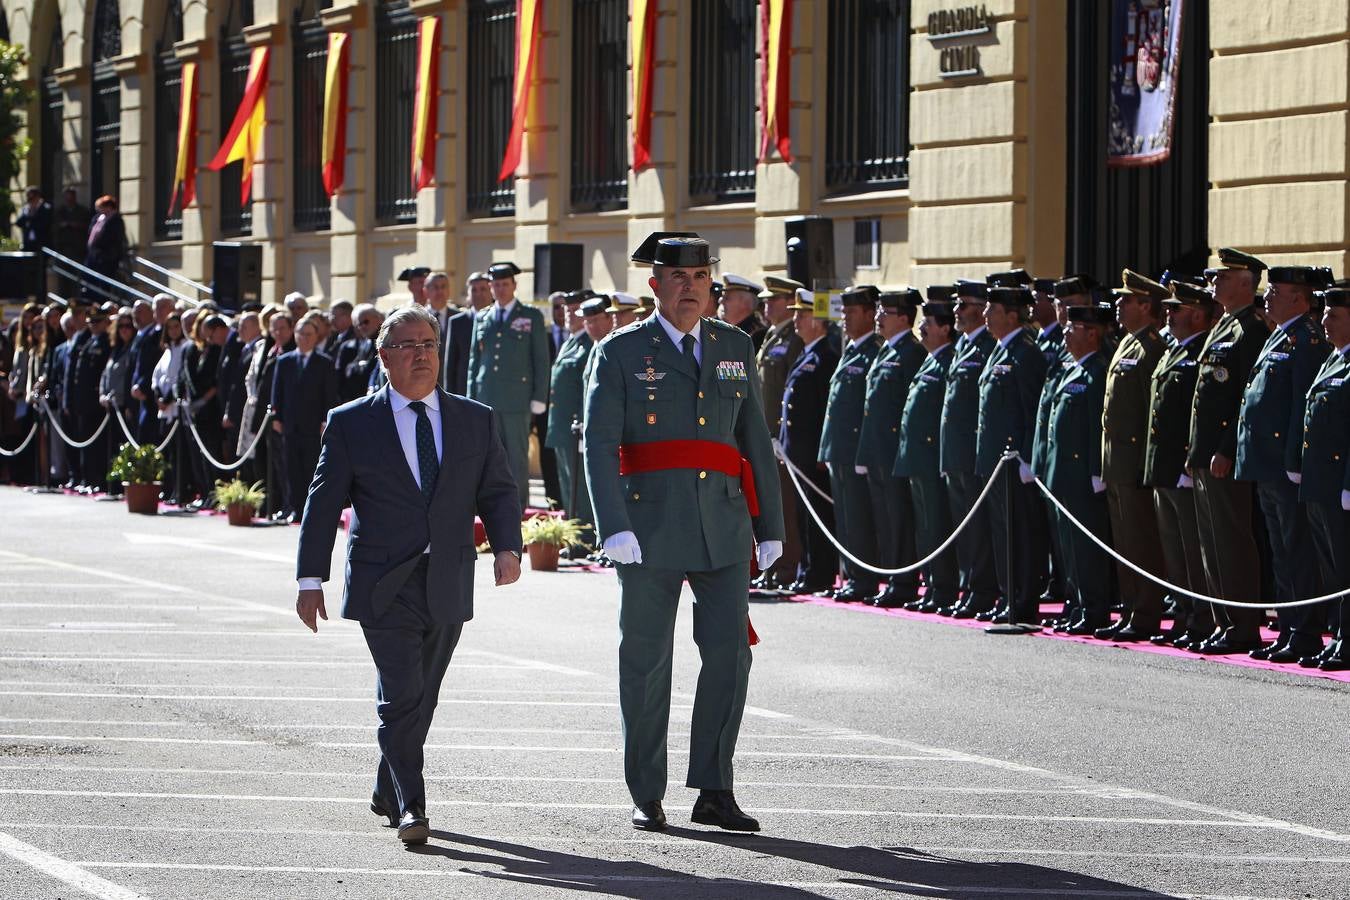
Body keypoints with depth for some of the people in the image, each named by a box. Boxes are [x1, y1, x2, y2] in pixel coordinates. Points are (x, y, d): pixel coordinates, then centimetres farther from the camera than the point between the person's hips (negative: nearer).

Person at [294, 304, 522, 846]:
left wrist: (507, 547, -9)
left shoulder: (476, 420, 10)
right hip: (384, 586, -3)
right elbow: (323, 504, 3)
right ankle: (409, 807, -12)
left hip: (448, 587, 3)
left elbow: (498, 491, 10)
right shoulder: (351, 424, 2)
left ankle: (387, 792, 30)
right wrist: (311, 580, -2)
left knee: (420, 699, 12)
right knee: (402, 696, -13)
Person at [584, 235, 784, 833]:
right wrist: (615, 528, -20)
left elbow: (755, 441, 15)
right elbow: (599, 446, -9)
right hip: (651, 530, -3)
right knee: (646, 661, 4)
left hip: (723, 526, 3)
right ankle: (646, 798, 13)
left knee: (729, 653, -4)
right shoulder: (620, 353, 0)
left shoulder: (736, 349, 12)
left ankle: (714, 793, 4)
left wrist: (770, 528, 12)